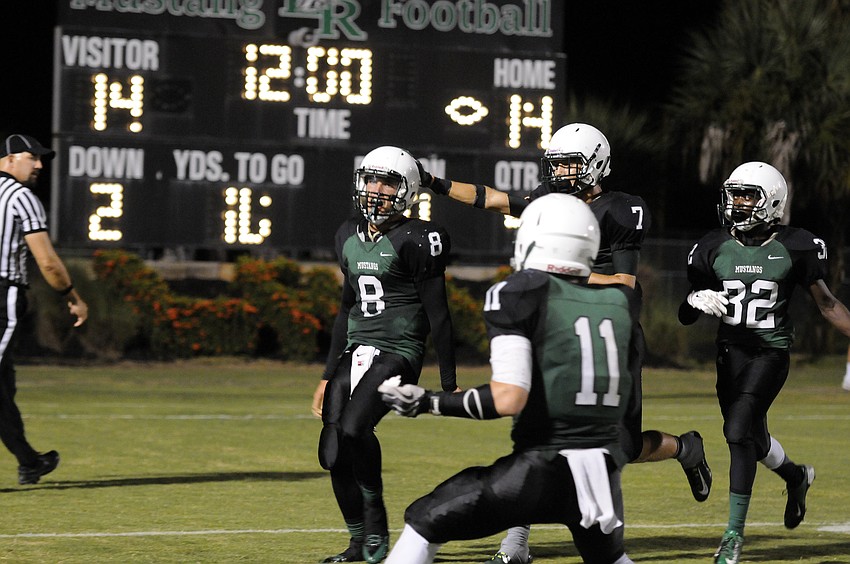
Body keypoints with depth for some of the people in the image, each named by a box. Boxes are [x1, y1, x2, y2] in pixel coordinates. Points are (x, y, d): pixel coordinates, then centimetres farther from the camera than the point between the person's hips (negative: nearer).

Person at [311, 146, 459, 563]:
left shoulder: (415, 241, -8)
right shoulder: (350, 236, 13)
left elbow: (438, 316, -6)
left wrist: (449, 384, -7)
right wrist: (328, 376, 22)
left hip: (397, 353, -7)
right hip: (355, 352, 7)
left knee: (353, 427, -27)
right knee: (333, 452, -1)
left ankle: (376, 524, -7)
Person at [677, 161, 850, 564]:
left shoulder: (794, 248, -4)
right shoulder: (714, 248, 4)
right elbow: (685, 317, 6)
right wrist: (697, 301, -17)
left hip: (771, 351, -4)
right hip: (730, 349, 4)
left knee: (739, 432, -18)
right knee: (753, 438, 14)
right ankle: (796, 476, 50)